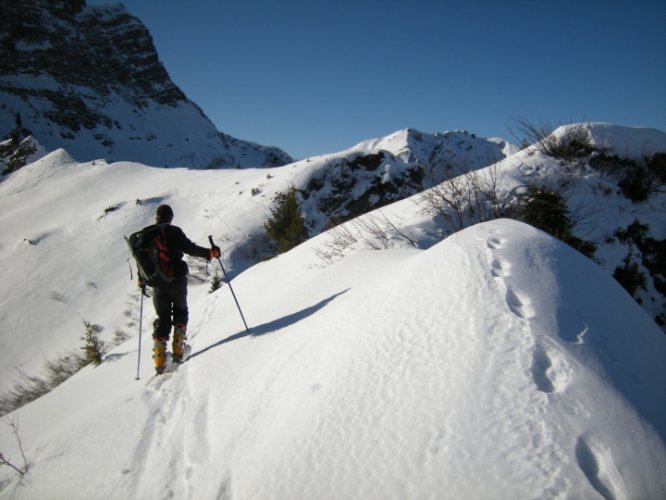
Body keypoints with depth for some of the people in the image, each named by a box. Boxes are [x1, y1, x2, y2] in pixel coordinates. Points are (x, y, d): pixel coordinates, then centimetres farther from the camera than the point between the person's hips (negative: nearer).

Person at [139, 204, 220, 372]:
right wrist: (209, 253, -11)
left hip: (158, 282, 3)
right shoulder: (174, 232, -2)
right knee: (180, 312, 17)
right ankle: (178, 349, 5)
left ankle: (159, 359, -1)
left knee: (162, 317, 9)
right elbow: (190, 248, -15)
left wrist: (141, 280, 23)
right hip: (177, 279, -3)